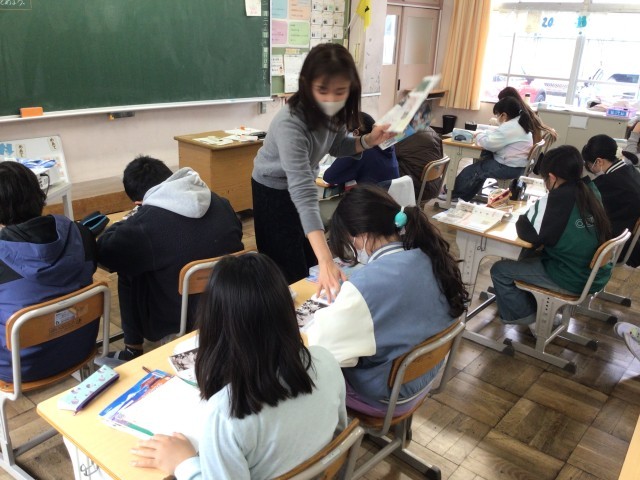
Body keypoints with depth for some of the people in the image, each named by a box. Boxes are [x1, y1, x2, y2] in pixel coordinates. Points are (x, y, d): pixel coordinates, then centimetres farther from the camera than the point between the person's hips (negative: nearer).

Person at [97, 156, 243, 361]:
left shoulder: (146, 221, -19)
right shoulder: (220, 202, -1)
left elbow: (103, 252, -7)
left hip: (178, 321, -5)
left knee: (127, 273, 14)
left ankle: (133, 350, 24)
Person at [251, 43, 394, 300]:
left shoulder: (335, 112, -17)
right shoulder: (290, 123, -37)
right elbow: (303, 193, -46)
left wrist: (368, 140, -18)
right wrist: (326, 261, -54)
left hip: (301, 183, 6)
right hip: (274, 191, -6)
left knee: (311, 265, 15)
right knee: (291, 275, -1)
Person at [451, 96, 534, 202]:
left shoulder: (510, 127, -22)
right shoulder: (519, 123, 9)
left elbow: (489, 144, -19)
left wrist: (479, 136, -1)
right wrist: (484, 133, 9)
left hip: (509, 168, -10)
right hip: (517, 165, 10)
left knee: (471, 171, 2)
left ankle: (453, 195, 20)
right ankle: (464, 197, 21)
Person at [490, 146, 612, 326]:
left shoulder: (555, 201, -23)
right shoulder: (592, 192, 1)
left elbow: (527, 232, -17)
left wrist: (523, 217, 2)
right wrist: (537, 210, 4)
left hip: (572, 281, -8)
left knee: (499, 270, 2)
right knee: (531, 254, 28)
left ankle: (524, 316, 18)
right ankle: (531, 305, 36)